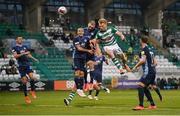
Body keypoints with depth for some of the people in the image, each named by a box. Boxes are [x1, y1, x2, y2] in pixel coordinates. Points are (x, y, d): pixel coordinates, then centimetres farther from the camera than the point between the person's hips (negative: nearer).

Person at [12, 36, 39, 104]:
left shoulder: (25, 47, 15)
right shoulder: (15, 48, 0)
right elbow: (15, 56, -14)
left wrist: (34, 59, 7)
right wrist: (23, 53, -23)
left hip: (27, 65, 4)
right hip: (21, 66, -4)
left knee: (32, 76, -16)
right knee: (24, 80, -4)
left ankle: (32, 91, 3)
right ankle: (26, 96, 6)